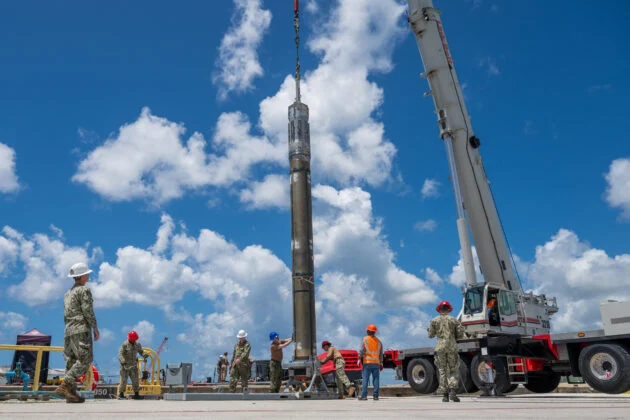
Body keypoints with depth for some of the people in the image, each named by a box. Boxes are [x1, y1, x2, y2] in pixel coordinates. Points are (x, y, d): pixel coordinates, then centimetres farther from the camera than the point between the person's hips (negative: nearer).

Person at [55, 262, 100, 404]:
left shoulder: (68, 293, 22)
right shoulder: (84, 290, -5)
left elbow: (66, 316, 21)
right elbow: (87, 311, -14)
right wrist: (96, 328, -9)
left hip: (69, 331, 9)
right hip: (81, 329, -9)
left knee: (72, 362, 4)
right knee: (84, 361, -11)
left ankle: (71, 393, 0)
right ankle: (64, 386, -22)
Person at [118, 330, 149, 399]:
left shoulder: (138, 344, 4)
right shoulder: (124, 345, -13)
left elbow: (141, 352, 9)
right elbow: (120, 354, -20)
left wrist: (145, 355, -14)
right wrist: (122, 360, -39)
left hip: (133, 365, 4)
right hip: (125, 365, -4)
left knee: (135, 380, 3)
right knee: (123, 380, -3)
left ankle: (136, 394, 10)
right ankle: (121, 394, 10)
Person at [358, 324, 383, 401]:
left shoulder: (365, 339, -1)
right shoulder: (378, 341, 12)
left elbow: (362, 350, -10)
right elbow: (381, 354, 13)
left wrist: (359, 359, -6)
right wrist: (381, 363, 17)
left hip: (367, 362, -4)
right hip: (376, 363, 4)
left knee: (365, 379, -3)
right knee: (376, 379, 5)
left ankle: (364, 396, -6)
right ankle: (375, 396, 4)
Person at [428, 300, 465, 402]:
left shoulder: (434, 320, 4)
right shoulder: (453, 320, 5)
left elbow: (430, 335, 5)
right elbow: (460, 334, 3)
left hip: (440, 348, 0)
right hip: (452, 347, 0)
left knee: (443, 371, 6)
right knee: (454, 371, 7)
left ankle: (445, 396, 3)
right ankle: (452, 391, -11)